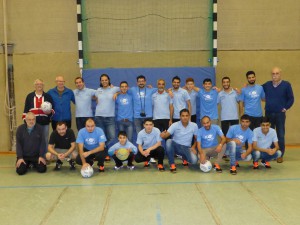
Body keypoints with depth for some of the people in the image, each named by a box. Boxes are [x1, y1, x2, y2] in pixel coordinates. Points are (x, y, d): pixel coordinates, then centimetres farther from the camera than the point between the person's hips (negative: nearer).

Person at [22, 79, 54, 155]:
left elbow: (52, 109, 7)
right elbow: (26, 110, 7)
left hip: (45, 123, 1)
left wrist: (49, 111, -14)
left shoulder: (48, 96, 7)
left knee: (45, 141, 8)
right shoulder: (30, 96, 7)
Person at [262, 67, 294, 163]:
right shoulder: (267, 85, 5)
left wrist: (285, 108, -8)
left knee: (280, 135, 2)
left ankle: (280, 155, 12)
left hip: (280, 114, -3)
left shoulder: (286, 84, -3)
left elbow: (291, 99, 0)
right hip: (268, 113, 3)